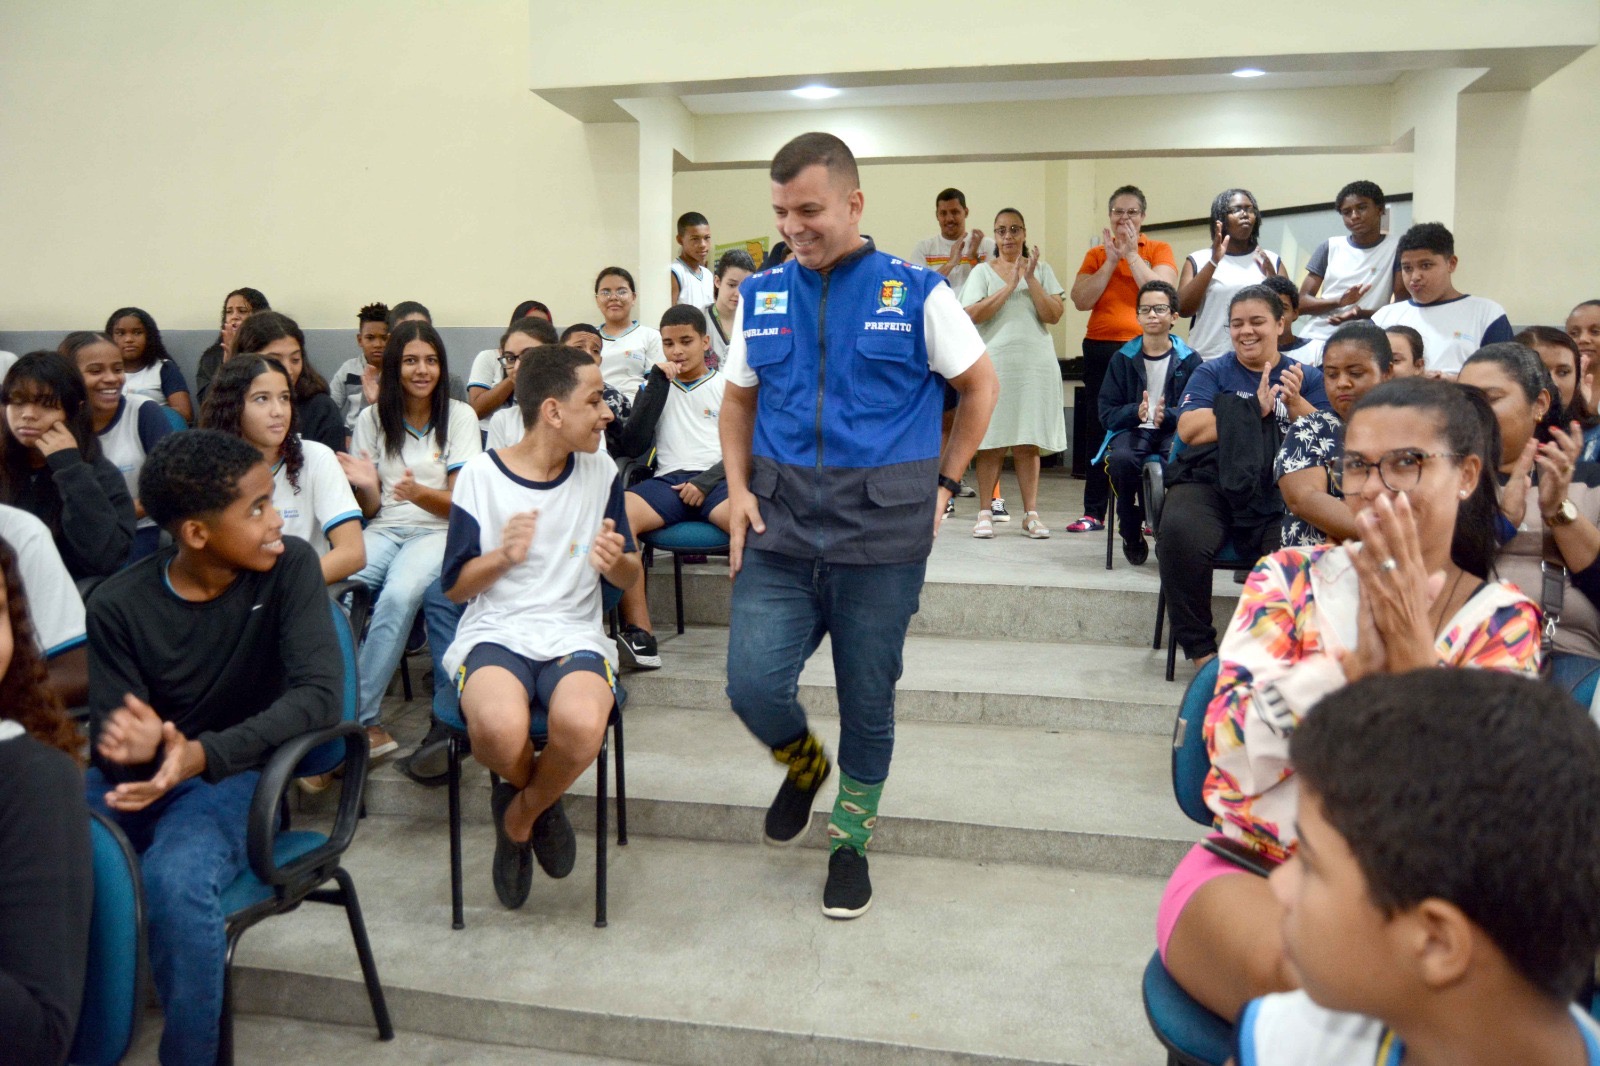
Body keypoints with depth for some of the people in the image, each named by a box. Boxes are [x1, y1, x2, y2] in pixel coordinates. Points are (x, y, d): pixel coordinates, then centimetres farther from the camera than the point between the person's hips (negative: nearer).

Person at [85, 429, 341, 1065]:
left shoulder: (289, 567, -11)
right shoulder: (118, 605, -7)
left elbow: (320, 694, -22)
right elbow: (110, 742, -8)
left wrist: (204, 754, -35)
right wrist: (130, 743, -34)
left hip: (234, 777, -2)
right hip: (137, 778, 2)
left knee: (175, 882, -33)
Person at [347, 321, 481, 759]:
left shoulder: (459, 416, 4)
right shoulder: (373, 419, 11)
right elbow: (369, 510, 11)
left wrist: (419, 492, -22)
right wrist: (365, 486, -13)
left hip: (438, 531, -2)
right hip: (385, 529, 2)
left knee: (399, 594, -35)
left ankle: (357, 719, -26)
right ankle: (369, 725, -29)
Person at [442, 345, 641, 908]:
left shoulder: (601, 472, 7)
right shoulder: (481, 476, 0)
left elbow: (630, 577, 13)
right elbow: (456, 585, 5)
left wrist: (617, 562, -11)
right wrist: (504, 556, -16)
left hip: (573, 634, 1)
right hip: (494, 632, -1)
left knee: (581, 724, -35)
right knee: (499, 728, -36)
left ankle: (522, 814, 2)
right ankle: (530, 794, 5)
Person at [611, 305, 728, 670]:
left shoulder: (726, 386, 16)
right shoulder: (655, 386, 22)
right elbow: (631, 446, 7)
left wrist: (705, 482, -10)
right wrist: (658, 383, 4)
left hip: (716, 479, -2)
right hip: (669, 479, 2)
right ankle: (639, 634, -33)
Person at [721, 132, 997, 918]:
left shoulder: (915, 292, -1)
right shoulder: (761, 295, 8)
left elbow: (979, 386, 7)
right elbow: (737, 399, 17)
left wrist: (944, 483, 2)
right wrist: (738, 488, 3)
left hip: (883, 529, -2)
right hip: (780, 526, 3)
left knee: (867, 700, 8)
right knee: (753, 685, -6)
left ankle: (851, 839, 32)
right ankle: (803, 765, 29)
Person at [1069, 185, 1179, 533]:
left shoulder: (1159, 250, 6)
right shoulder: (1096, 254, 12)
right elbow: (1081, 301, -2)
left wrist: (1131, 254, -9)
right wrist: (1111, 260, -6)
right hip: (1101, 349, 3)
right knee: (1099, 430, 4)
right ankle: (1094, 512, 9)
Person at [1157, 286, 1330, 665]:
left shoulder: (1307, 377, 20)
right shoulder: (1212, 373, 17)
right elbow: (1189, 429, -1)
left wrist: (1295, 403, -10)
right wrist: (1254, 410, -6)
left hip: (1281, 492, 1)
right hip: (1210, 484, 0)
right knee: (1179, 534, -33)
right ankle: (1199, 648, -15)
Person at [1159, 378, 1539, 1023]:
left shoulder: (1504, 621, 4)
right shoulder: (1290, 578, 3)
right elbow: (1234, 750, -9)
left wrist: (1413, 649, -19)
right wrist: (1357, 660, -20)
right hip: (1249, 871, -1)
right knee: (1297, 977, -33)